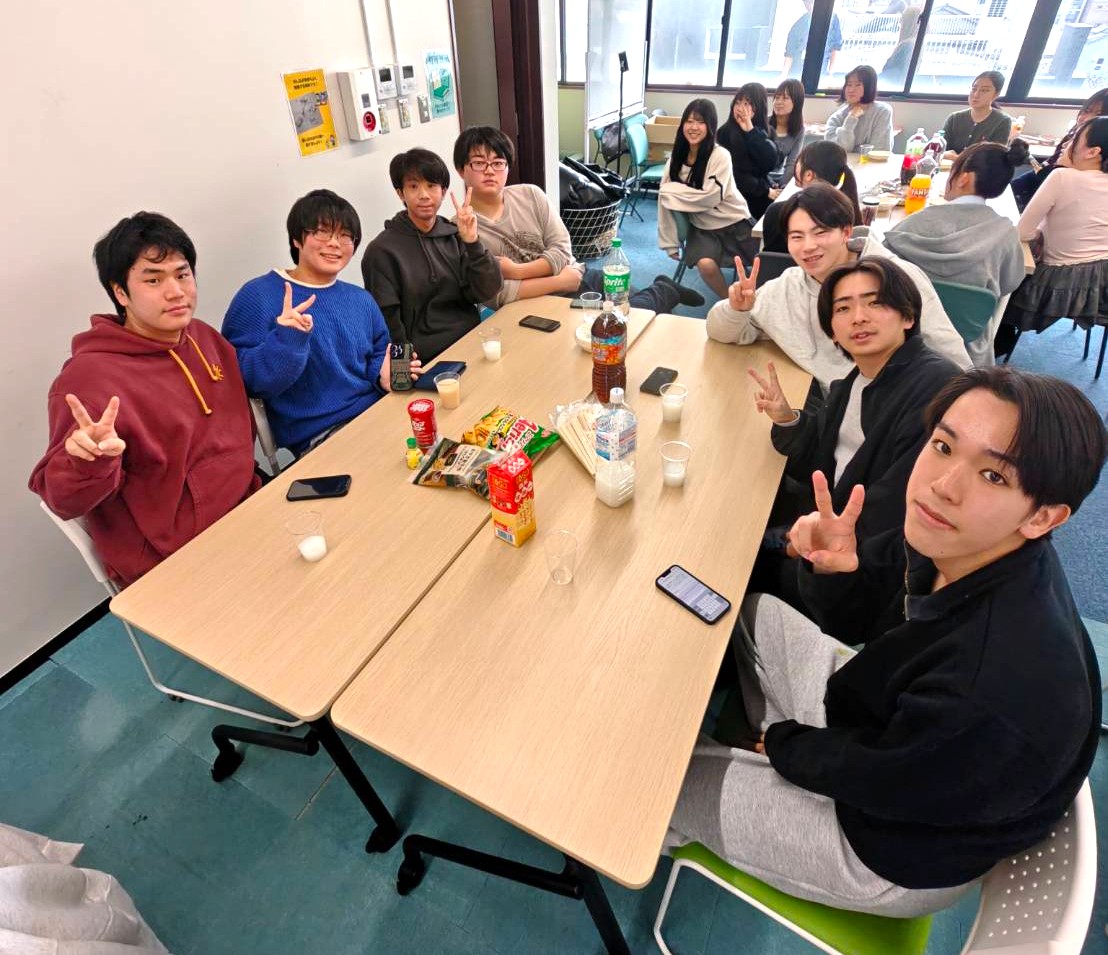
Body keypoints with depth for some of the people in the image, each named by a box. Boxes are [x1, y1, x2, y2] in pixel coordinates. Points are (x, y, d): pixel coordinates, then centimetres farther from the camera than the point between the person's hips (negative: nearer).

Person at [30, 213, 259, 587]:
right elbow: (63, 499, -16)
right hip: (176, 562, -7)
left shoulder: (206, 337, 4)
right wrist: (89, 463, -38)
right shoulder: (89, 376, -18)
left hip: (248, 509, 7)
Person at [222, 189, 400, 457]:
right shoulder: (259, 295, -3)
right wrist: (284, 342, -26)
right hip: (318, 435, -7)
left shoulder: (362, 300, 17)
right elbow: (240, 381, -10)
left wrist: (385, 374, -1)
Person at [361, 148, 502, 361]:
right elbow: (389, 326, -4)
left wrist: (472, 242, -11)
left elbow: (486, 292, 0)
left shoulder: (454, 235, 8)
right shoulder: (382, 251, -4)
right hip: (432, 360, -5)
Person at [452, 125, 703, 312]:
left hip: (576, 277, 4)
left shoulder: (530, 195, 0)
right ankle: (662, 290, 11)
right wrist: (560, 281, -18)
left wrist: (516, 271, -21)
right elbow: (494, 295, -21)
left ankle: (666, 290, 29)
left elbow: (562, 251, -4)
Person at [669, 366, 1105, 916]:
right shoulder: (953, 544, -21)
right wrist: (833, 570, -28)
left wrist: (782, 740, -7)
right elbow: (855, 621, -5)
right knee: (750, 613, 17)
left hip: (899, 846, -6)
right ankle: (741, 744, 40)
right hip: (877, 716, 7)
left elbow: (874, 777, -25)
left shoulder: (1006, 686, -43)